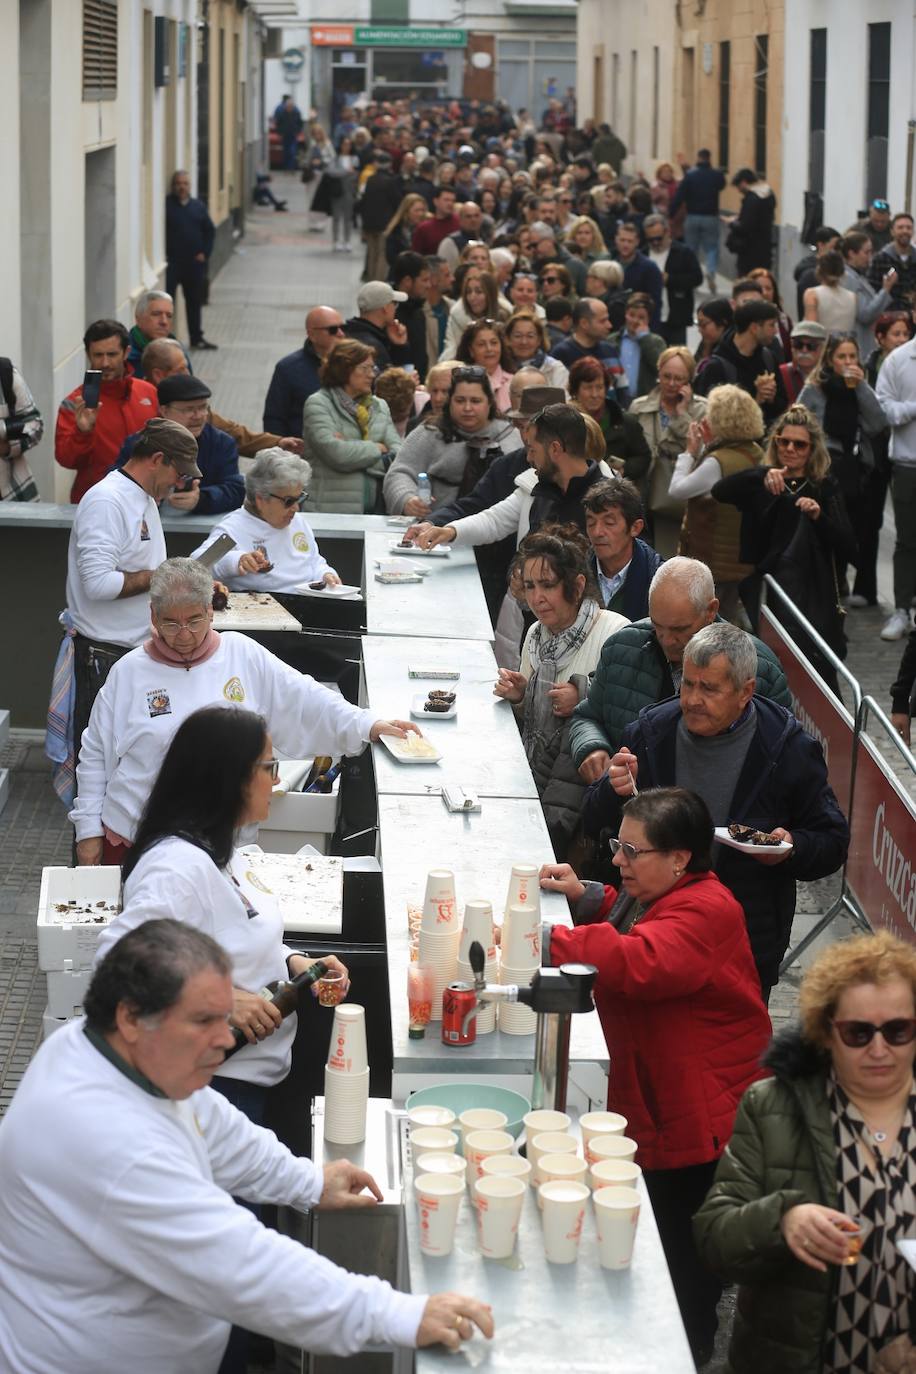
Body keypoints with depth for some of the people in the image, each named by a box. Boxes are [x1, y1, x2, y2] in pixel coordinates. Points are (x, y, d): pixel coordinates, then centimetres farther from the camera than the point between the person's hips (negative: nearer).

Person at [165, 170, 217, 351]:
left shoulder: (198, 206, 10)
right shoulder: (166, 205, -5)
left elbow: (210, 230, 15)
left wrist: (205, 253, 4)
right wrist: (162, 255, -12)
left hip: (194, 262, 5)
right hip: (171, 262, -5)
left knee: (195, 302, 13)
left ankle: (197, 338, 23)